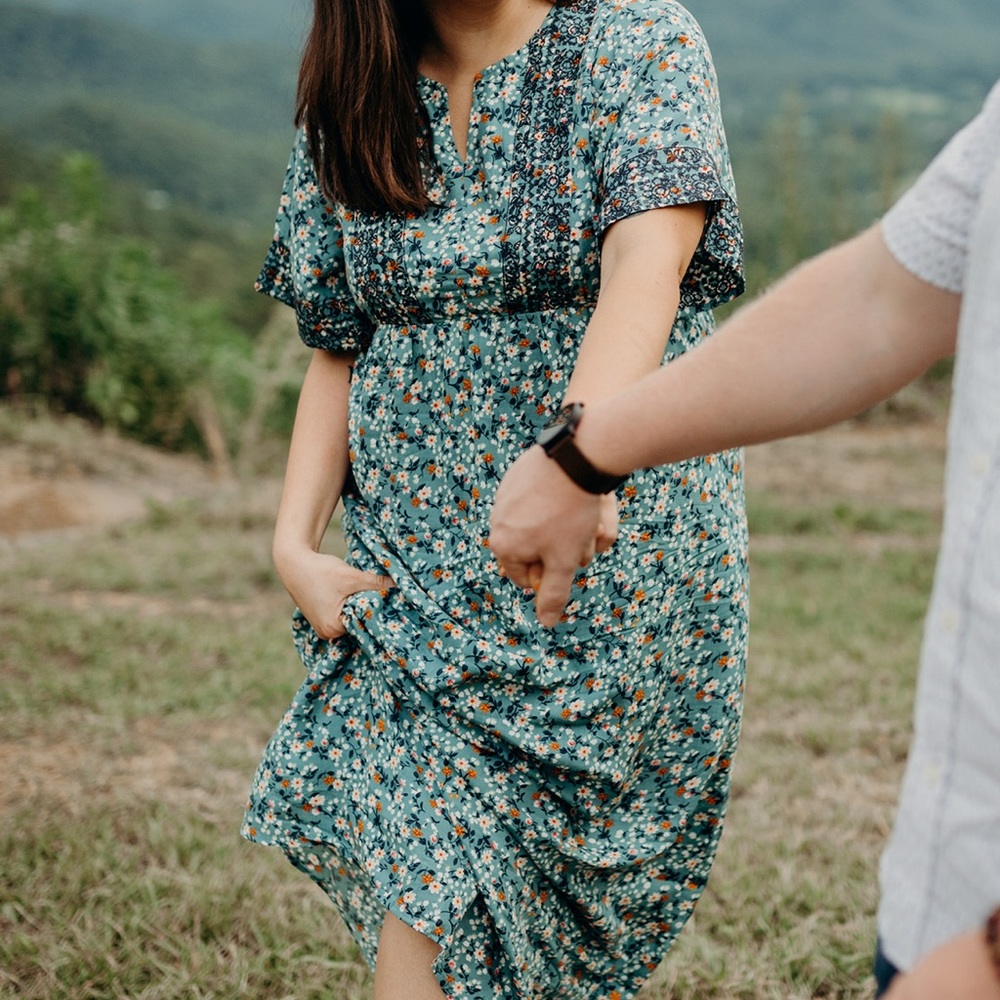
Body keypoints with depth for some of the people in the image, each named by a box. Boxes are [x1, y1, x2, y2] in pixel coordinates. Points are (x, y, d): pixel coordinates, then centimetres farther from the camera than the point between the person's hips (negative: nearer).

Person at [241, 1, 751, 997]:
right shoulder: (352, 105, 9)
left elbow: (647, 260, -20)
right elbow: (338, 348, 13)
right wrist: (295, 540, 2)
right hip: (405, 561, 4)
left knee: (434, 858, -9)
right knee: (410, 863, -1)